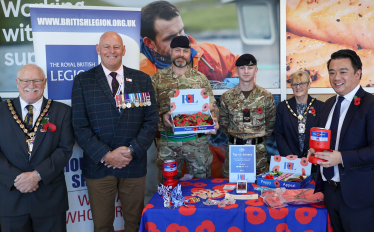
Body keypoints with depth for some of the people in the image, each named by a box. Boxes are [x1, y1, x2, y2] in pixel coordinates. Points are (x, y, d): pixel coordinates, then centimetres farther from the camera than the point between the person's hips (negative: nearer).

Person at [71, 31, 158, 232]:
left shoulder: (142, 80, 5)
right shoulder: (83, 81, 0)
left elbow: (151, 120, 1)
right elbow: (80, 126, -4)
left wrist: (132, 150, -11)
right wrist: (105, 155, -13)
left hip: (134, 163, 1)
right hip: (98, 164, -1)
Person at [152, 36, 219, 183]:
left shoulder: (200, 78, 7)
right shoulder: (158, 78, 6)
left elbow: (212, 105, 7)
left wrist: (213, 122, -13)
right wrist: (162, 116, -16)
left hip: (197, 141, 1)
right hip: (168, 142, 0)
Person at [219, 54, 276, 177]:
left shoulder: (266, 96, -1)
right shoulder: (227, 96, 1)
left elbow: (271, 123, 8)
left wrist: (259, 138, 7)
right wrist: (234, 137, 7)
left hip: (258, 149, 0)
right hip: (233, 148, 1)